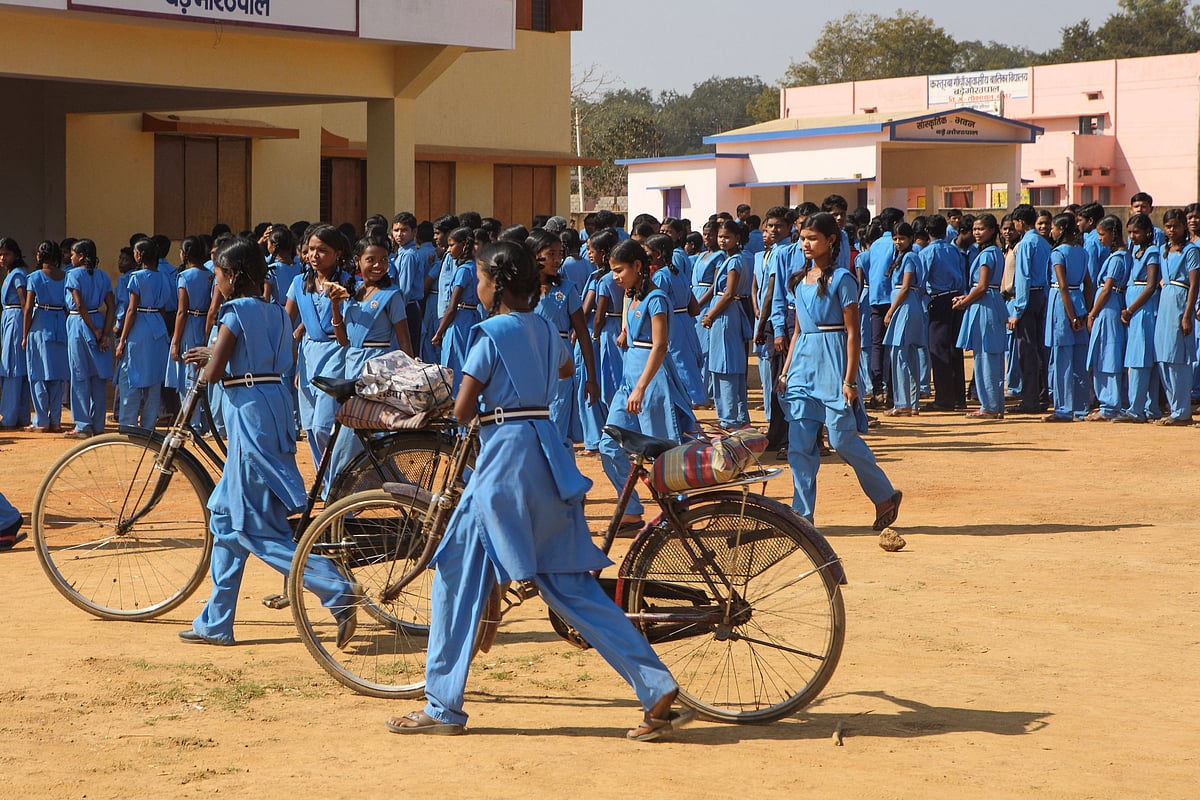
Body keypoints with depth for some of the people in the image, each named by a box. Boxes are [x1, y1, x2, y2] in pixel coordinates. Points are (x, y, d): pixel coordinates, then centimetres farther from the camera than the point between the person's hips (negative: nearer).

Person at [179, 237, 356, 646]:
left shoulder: (236, 312, -10)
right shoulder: (276, 313, 14)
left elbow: (213, 374, -14)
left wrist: (210, 361, 10)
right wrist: (214, 355, 20)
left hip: (248, 413, -9)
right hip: (275, 405, 9)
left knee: (259, 531, -6)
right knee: (225, 518, 16)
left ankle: (338, 591, -17)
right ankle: (215, 623, 19)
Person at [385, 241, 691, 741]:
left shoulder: (490, 333, -10)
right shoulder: (545, 329, 13)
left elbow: (462, 410, -12)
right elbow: (566, 369, 36)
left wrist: (481, 411, 9)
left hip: (504, 454, -7)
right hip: (547, 451, 7)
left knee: (457, 577, 3)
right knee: (568, 582, 8)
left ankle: (443, 708, 6)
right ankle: (659, 691, 1)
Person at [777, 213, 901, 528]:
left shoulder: (841, 280, -6)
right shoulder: (801, 280, 14)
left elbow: (853, 333, -9)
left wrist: (850, 379, -14)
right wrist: (785, 371, 14)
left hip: (832, 363, -6)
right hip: (803, 364, 6)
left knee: (843, 438, -3)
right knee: (799, 443, -1)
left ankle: (886, 496, 16)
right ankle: (802, 513, 3)